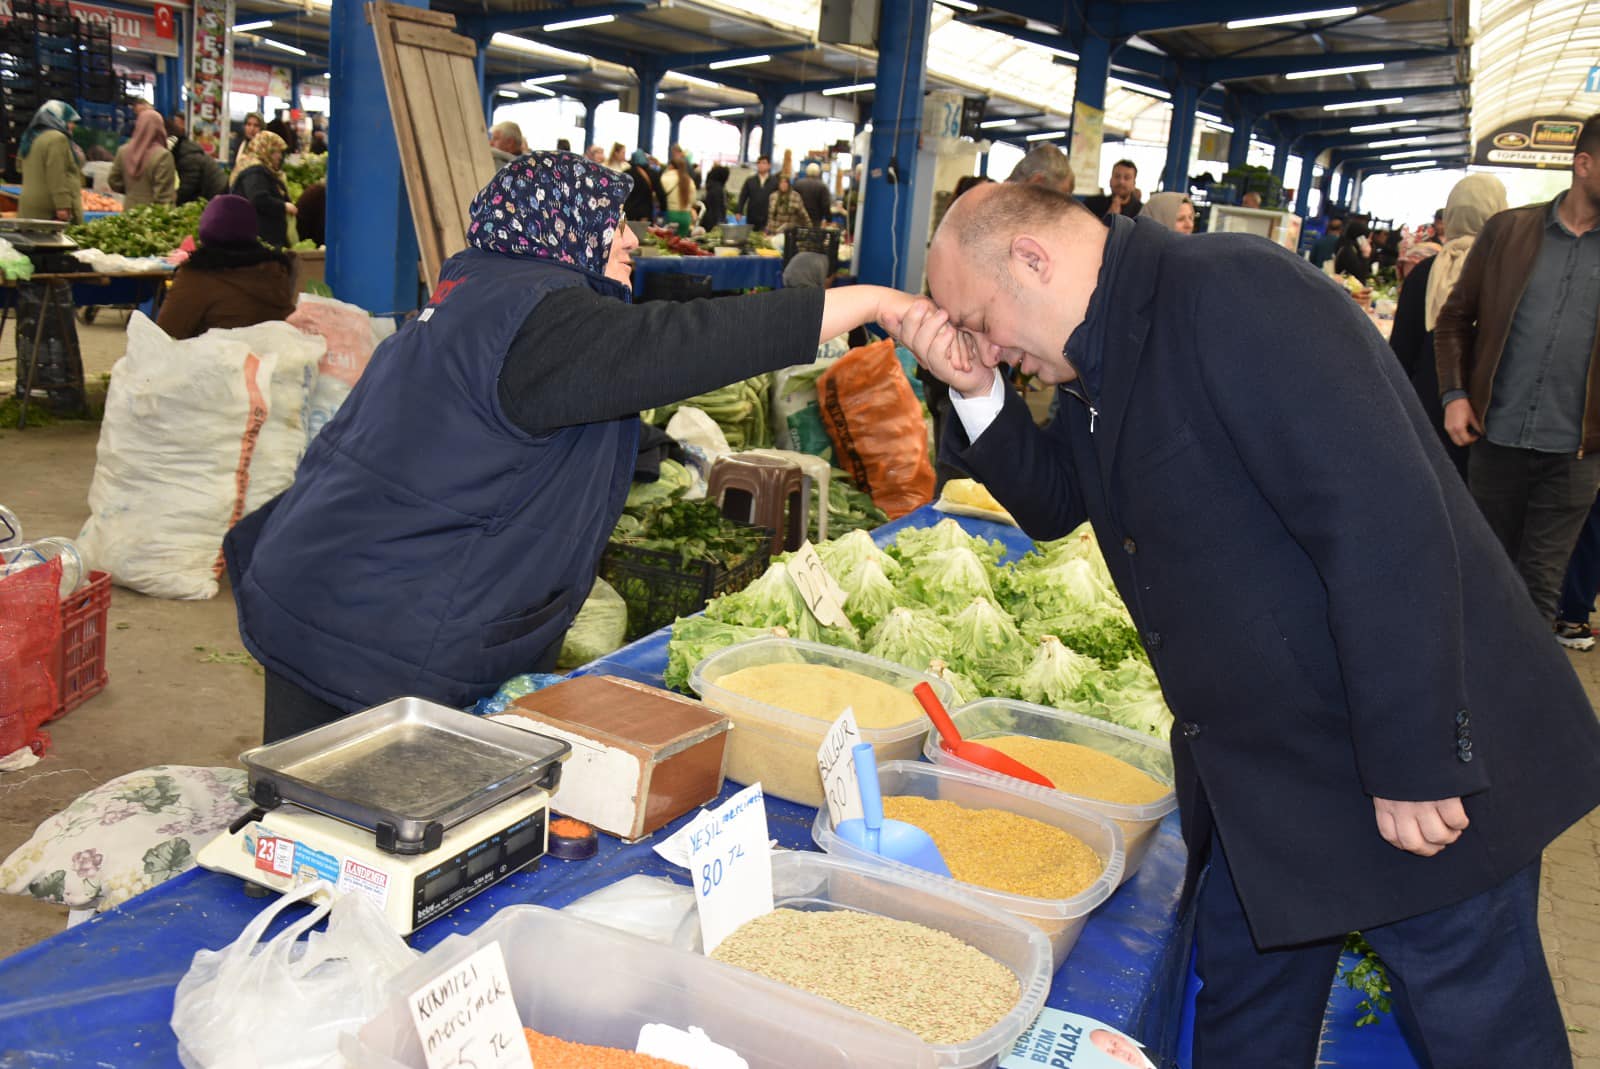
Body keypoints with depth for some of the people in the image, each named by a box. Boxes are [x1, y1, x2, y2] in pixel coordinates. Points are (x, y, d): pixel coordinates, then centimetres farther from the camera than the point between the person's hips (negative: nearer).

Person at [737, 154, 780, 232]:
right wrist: (738, 212, -2)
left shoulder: (775, 181, 4)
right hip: (752, 220, 2)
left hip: (768, 220, -2)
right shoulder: (750, 181, 10)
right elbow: (742, 198, 9)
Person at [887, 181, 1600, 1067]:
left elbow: (1387, 526, -29)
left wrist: (1414, 767, -25)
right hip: (1256, 767, 9)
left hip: (1426, 779, -8)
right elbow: (1052, 503, 13)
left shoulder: (1233, 295, -25)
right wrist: (975, 390, -3)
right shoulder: (1101, 354, 5)